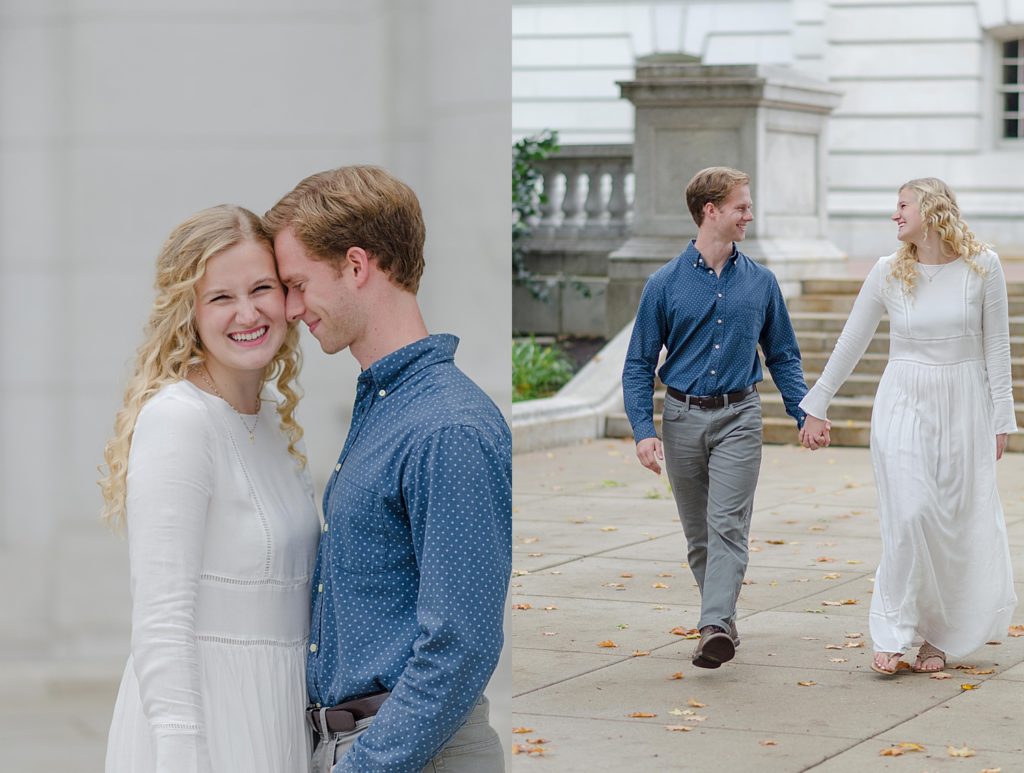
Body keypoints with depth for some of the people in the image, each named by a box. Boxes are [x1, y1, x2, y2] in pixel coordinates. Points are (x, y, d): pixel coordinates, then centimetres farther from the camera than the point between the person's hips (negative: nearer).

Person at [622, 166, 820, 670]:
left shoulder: (761, 283, 4)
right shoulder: (665, 284, -1)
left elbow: (783, 357, 12)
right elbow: (639, 364, 0)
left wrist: (806, 413, 0)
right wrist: (643, 430, -10)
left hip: (738, 418, -1)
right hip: (683, 417, 1)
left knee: (728, 524, -14)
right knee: (697, 532, 9)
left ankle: (715, 627, -23)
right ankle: (722, 619, 24)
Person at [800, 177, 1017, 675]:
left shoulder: (982, 267, -3)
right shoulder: (889, 273, 0)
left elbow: (996, 348, 2)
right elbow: (851, 342, 8)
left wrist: (1001, 419, 0)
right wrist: (816, 405, 10)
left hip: (963, 407, 0)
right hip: (904, 405, 0)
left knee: (959, 523, 3)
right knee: (910, 516, -13)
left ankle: (939, 635, 15)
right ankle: (894, 633, -6)